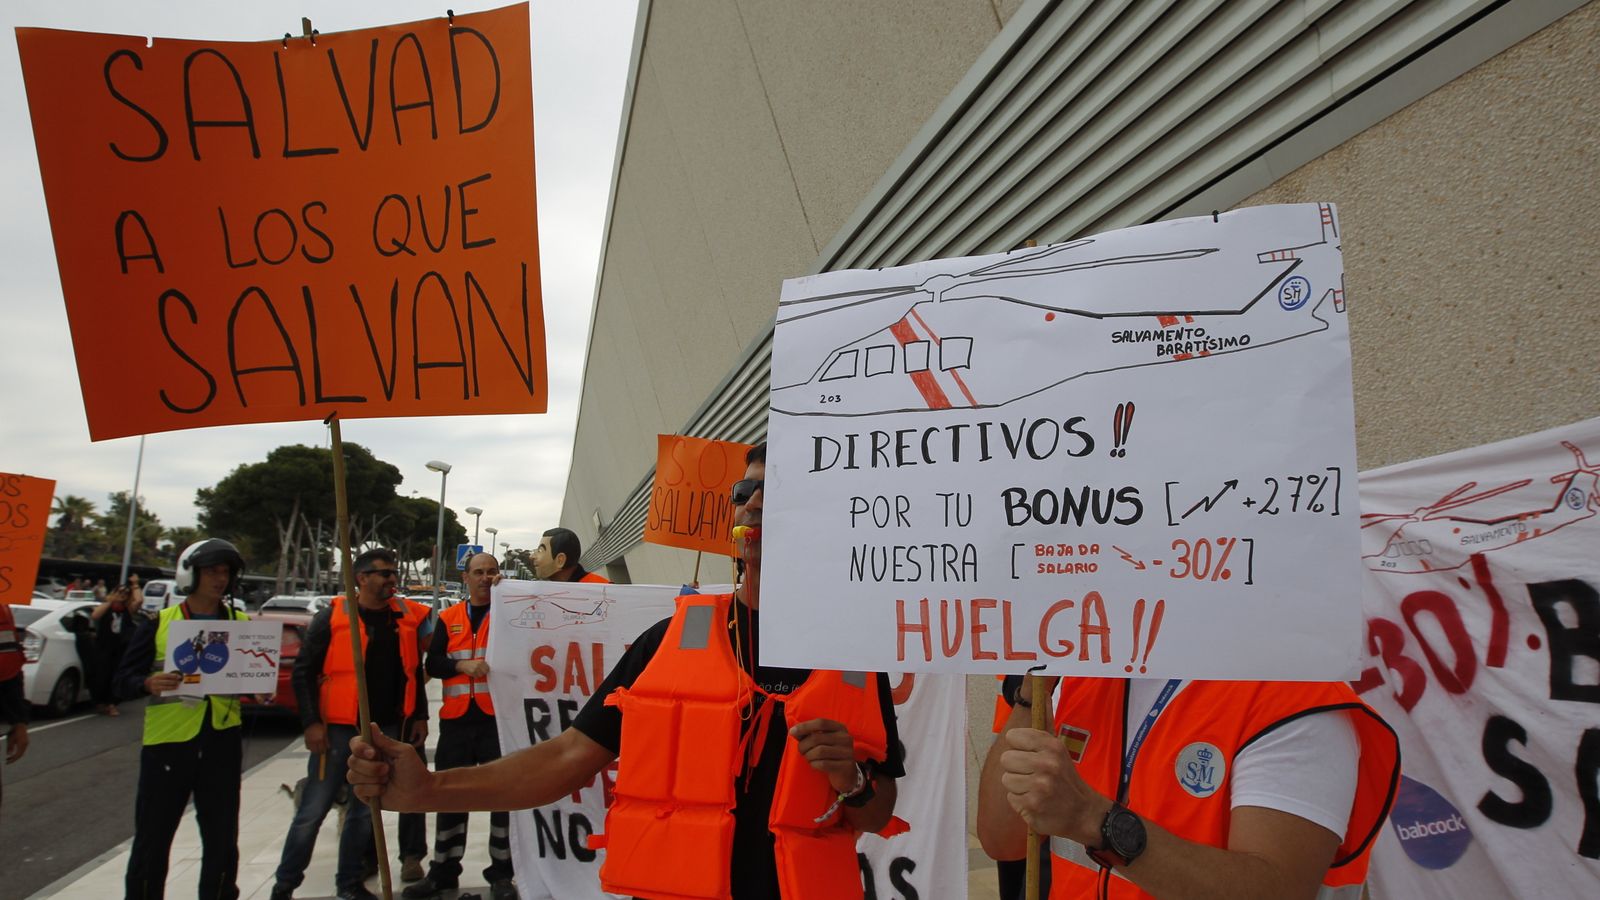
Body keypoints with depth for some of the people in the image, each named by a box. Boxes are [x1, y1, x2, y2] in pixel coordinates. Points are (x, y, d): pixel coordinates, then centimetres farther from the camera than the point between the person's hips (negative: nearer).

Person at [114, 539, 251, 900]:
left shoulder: (243, 624, 7)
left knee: (222, 838, 10)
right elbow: (122, 681, -1)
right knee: (153, 836, 6)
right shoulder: (158, 624, 0)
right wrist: (149, 684, -21)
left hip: (222, 742, 2)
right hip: (167, 740, -2)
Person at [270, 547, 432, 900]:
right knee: (313, 810, 1)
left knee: (365, 810, 13)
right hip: (338, 728, -4)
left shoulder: (407, 617, 6)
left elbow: (413, 672, 13)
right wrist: (311, 722, -12)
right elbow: (304, 672, -6)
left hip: (387, 729, 4)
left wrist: (419, 716, 9)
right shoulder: (331, 617, -6)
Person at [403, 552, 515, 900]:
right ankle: (444, 870, 25)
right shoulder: (448, 619, 11)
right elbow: (433, 664, 4)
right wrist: (462, 665, -16)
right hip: (456, 718, 3)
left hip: (497, 717, -2)